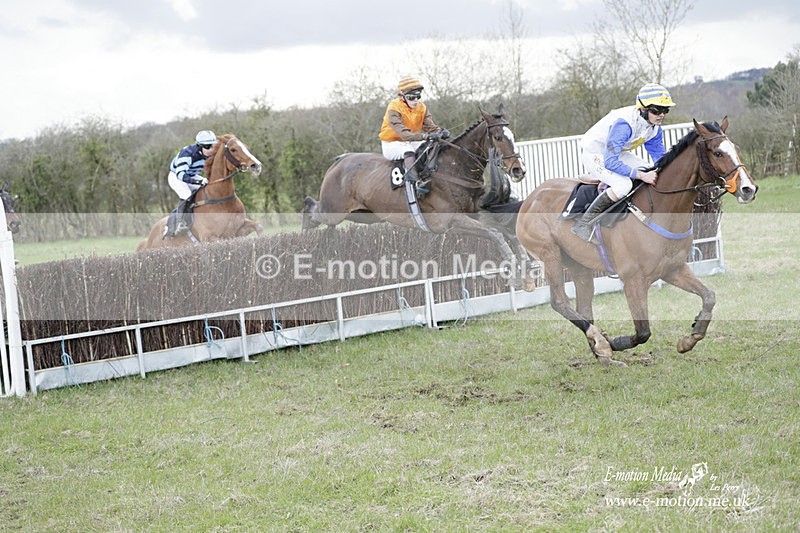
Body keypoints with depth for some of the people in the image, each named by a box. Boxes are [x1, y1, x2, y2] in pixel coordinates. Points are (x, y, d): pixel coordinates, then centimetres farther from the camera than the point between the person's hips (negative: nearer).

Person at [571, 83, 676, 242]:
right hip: (594, 155, -9)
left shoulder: (654, 127, -9)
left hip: (616, 153, 9)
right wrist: (642, 175, -41)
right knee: (623, 185, -31)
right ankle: (583, 224, -20)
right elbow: (610, 162, -38)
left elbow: (660, 156, 4)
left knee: (654, 174, 2)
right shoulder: (624, 124, -35)